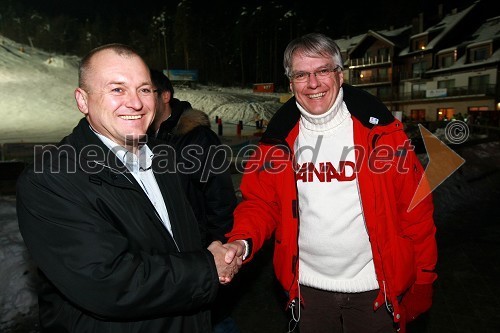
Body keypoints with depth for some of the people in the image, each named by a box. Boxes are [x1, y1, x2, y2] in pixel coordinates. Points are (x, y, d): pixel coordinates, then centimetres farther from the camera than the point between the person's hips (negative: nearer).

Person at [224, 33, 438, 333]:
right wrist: (242, 242, -19)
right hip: (308, 288, 2)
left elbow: (415, 209, -7)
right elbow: (261, 202, 0)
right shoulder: (279, 138, -5)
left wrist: (422, 281, -3)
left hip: (374, 289, -1)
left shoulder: (379, 129, -11)